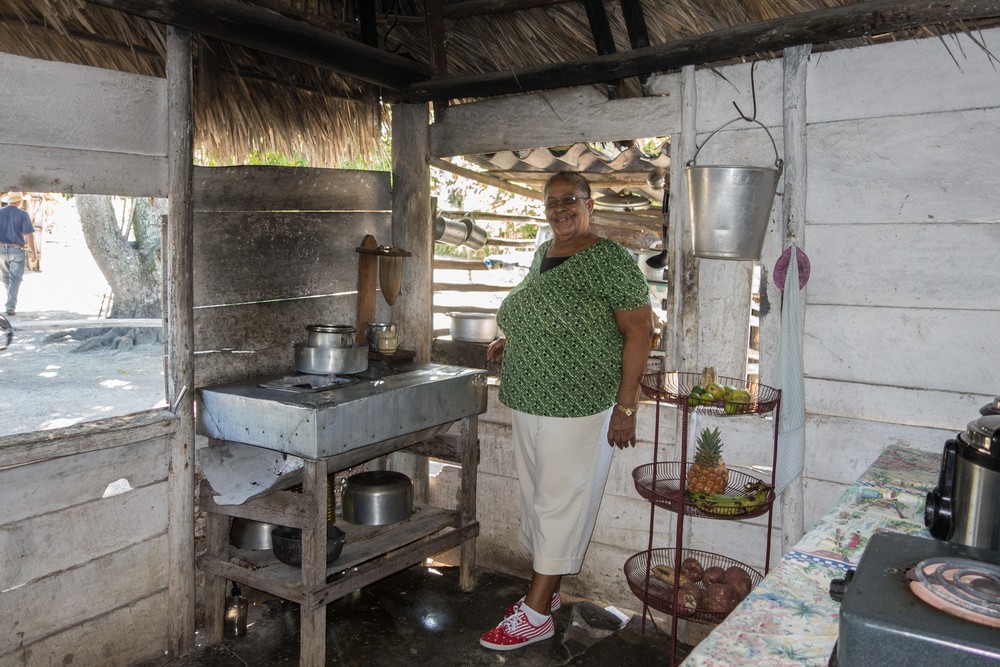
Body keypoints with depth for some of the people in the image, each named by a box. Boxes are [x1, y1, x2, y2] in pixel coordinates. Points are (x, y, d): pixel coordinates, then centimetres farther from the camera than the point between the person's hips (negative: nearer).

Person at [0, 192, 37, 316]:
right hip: (17, 250, -3)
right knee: (14, 280, 0)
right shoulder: (23, 214, -10)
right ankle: (10, 307, -8)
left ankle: (12, 300, 38)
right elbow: (29, 235, -14)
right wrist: (32, 250, -2)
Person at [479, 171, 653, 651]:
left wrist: (625, 407, -18)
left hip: (577, 409, -8)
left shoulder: (611, 262, -13)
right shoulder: (542, 255, 11)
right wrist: (509, 342, 7)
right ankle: (546, 589, 33)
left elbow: (639, 332, -14)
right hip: (528, 401, 8)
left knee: (560, 503, 1)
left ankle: (536, 614, 11)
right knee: (537, 498, 16)